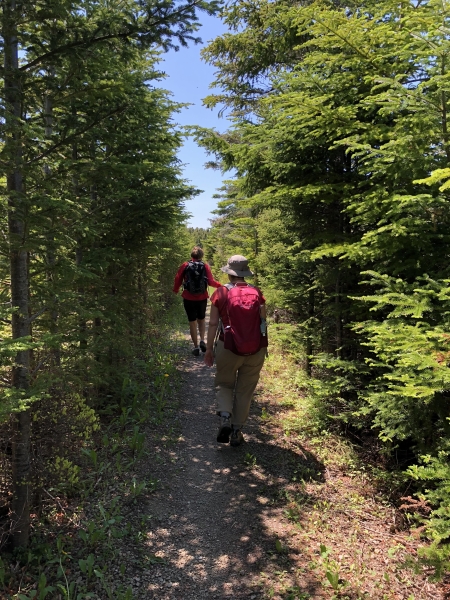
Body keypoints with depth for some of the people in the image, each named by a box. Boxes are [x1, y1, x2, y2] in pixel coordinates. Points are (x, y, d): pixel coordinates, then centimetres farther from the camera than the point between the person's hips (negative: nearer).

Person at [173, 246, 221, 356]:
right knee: (201, 319, 21)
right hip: (202, 298, 1)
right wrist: (220, 285, 10)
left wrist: (176, 290, 17)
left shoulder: (185, 265, -4)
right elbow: (211, 282, -9)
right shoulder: (205, 266, -4)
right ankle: (202, 340, 4)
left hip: (188, 298, -1)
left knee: (192, 322, 6)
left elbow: (178, 280, -1)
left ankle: (196, 347, 8)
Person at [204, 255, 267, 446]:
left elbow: (213, 324, -4)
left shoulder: (220, 293, -5)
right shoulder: (256, 292, -1)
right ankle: (237, 432, 19)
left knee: (224, 384, 19)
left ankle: (225, 417, -3)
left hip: (229, 348, -1)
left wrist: (209, 349, 5)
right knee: (245, 390, 14)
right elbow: (263, 321, 1)